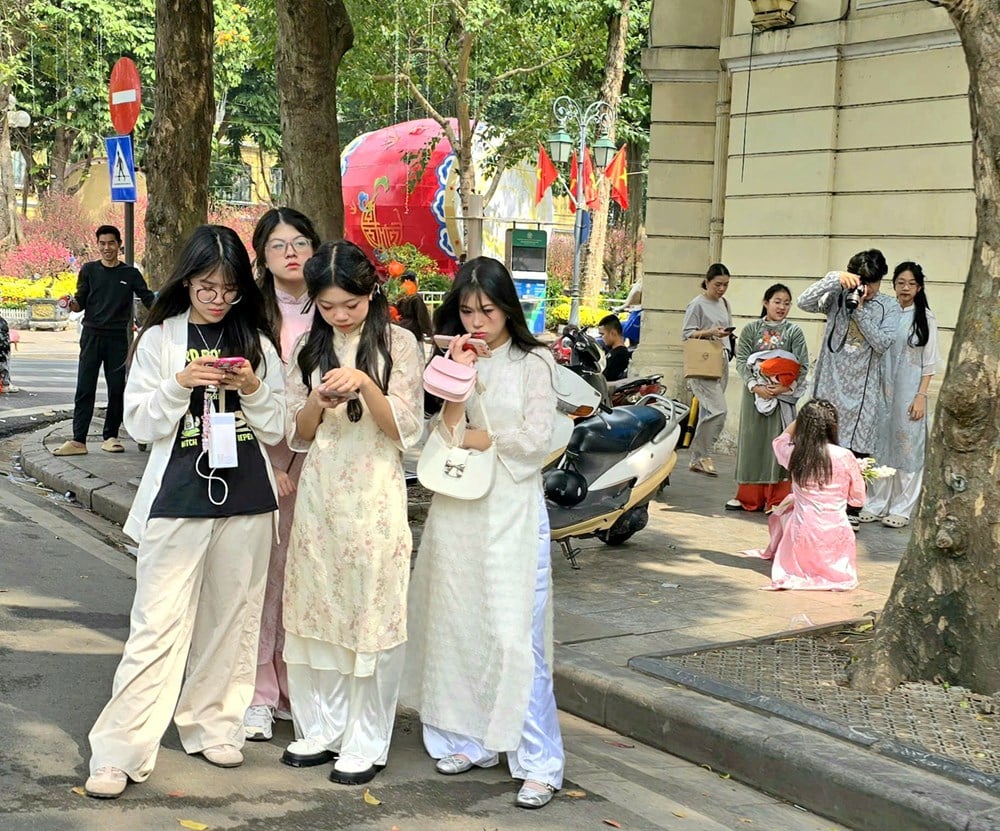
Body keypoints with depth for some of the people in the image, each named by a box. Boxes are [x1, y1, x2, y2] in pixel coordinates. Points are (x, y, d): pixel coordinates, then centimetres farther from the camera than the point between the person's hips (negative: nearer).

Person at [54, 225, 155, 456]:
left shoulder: (130, 274, 8)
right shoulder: (89, 270, 8)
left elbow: (148, 300, 5)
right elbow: (80, 303, 7)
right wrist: (72, 304, -15)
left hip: (118, 338, 0)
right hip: (92, 335, 0)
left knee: (117, 389, 2)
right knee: (85, 389, -5)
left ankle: (111, 437, 12)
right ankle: (78, 440, -8)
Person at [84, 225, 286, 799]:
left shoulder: (257, 343, 8)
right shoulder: (160, 339, 4)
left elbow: (275, 430, 7)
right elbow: (140, 424, 1)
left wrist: (253, 390, -11)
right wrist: (181, 384, -14)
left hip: (247, 499, 3)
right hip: (177, 496, -2)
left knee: (231, 619, 8)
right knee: (158, 624, -6)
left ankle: (214, 726, 21)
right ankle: (119, 753, -3)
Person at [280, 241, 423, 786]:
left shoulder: (396, 343, -1)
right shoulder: (309, 349, 9)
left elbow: (406, 431, -5)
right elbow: (297, 437, 9)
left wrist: (365, 384, -20)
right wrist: (318, 402, -12)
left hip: (375, 494, -4)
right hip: (318, 493, 4)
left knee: (372, 614, -1)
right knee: (315, 611, 7)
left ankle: (366, 743, 8)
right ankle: (320, 728, 20)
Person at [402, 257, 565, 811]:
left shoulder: (533, 363, 2)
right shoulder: (449, 360, 10)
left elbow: (534, 441, -6)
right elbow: (445, 434, -1)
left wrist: (469, 436, -3)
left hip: (513, 509, -4)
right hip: (456, 509, 4)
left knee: (515, 635, -7)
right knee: (457, 628, 6)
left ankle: (539, 763, -2)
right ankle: (471, 740, 20)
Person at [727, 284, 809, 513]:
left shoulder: (794, 331, 2)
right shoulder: (751, 329, 4)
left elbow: (802, 366, -2)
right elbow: (741, 360, 0)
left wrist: (784, 387, -15)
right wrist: (755, 386, -13)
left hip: (783, 394, -1)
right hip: (755, 392, 1)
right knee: (752, 440, 6)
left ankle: (777, 499, 3)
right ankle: (749, 496, 15)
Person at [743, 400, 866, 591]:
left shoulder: (794, 454, -7)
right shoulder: (845, 457, -12)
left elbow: (780, 441, 20)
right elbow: (858, 500, 0)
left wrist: (802, 418, 22)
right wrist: (858, 473, 17)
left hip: (804, 538, 0)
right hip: (837, 541, 0)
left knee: (787, 504, 29)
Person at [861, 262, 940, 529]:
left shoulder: (925, 317, -1)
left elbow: (929, 362, -1)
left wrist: (921, 396, -9)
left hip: (909, 392, -2)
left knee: (907, 446, 1)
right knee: (880, 446, 6)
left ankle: (901, 509, 7)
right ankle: (876, 504, 15)